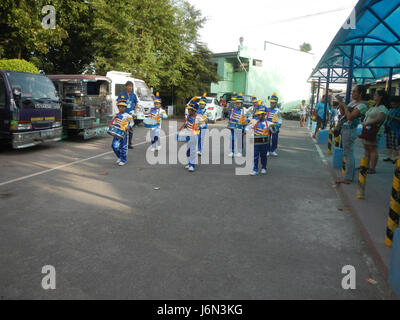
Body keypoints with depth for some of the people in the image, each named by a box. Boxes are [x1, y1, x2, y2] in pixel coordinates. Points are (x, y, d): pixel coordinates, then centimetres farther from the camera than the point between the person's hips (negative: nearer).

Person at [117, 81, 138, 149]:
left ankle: (129, 143, 15)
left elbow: (136, 104, 18)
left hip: (130, 114, 3)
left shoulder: (133, 95, 9)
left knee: (130, 129, 5)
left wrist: (134, 110, 2)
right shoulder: (121, 94, 2)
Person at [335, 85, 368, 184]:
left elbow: (350, 117, -24)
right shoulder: (353, 102, 13)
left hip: (349, 130, -10)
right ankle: (349, 175, 24)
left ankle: (347, 178, 1)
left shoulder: (362, 105, -14)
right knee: (348, 154, 15)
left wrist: (344, 105, -14)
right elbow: (343, 114, 18)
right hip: (344, 129, 10)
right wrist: (340, 103, 5)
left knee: (348, 154, -5)